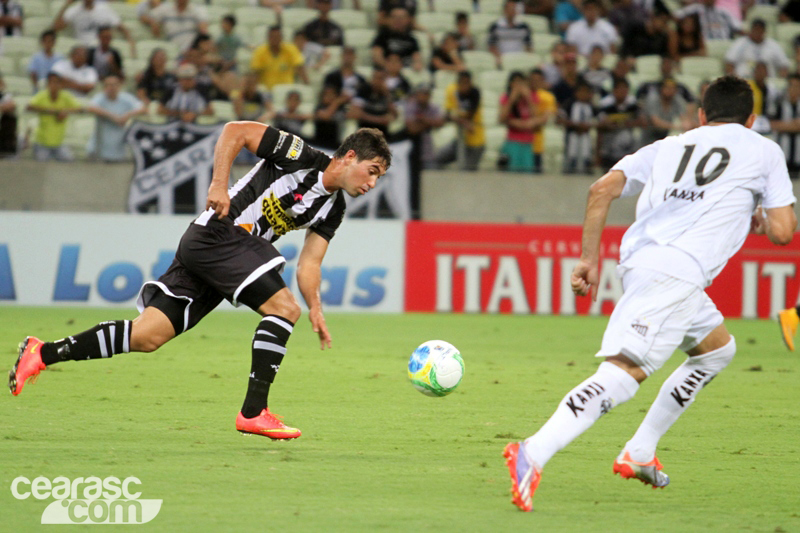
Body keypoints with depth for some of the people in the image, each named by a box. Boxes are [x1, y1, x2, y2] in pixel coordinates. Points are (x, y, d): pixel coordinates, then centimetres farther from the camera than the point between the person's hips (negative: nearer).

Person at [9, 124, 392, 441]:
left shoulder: (332, 208, 12)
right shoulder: (301, 157, -11)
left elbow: (309, 264, 12)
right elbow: (235, 131, -11)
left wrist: (315, 309, -2)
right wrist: (218, 184, -19)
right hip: (217, 235, -8)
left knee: (147, 336, 2)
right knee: (283, 308, -17)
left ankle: (43, 354, 7)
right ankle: (253, 412, -16)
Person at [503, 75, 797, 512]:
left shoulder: (669, 146, 26)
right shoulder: (763, 151, 17)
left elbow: (603, 188, 13)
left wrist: (588, 258, 15)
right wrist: (760, 220, 35)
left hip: (637, 260, 7)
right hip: (676, 271, -7)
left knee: (718, 348, 28)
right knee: (623, 373, -18)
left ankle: (639, 454, 21)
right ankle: (533, 454, -38)